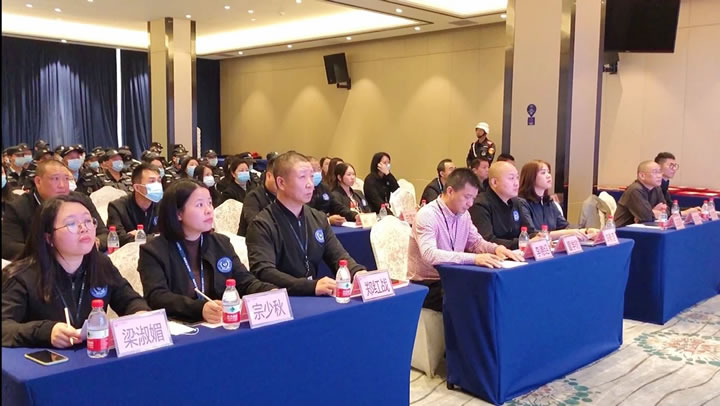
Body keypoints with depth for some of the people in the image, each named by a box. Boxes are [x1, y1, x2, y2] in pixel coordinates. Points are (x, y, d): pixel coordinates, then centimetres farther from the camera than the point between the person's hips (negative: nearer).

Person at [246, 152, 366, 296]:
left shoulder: (319, 219, 10)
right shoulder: (262, 225, -10)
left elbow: (338, 256, 9)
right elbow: (263, 273, -21)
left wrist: (359, 273, -13)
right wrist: (312, 286, -33)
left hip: (315, 299, 5)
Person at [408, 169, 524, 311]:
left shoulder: (463, 214, 5)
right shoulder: (427, 215, -19)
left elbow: (476, 242, 16)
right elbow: (430, 255, -33)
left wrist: (496, 248, -8)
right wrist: (474, 258, -40)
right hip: (427, 285, -7)